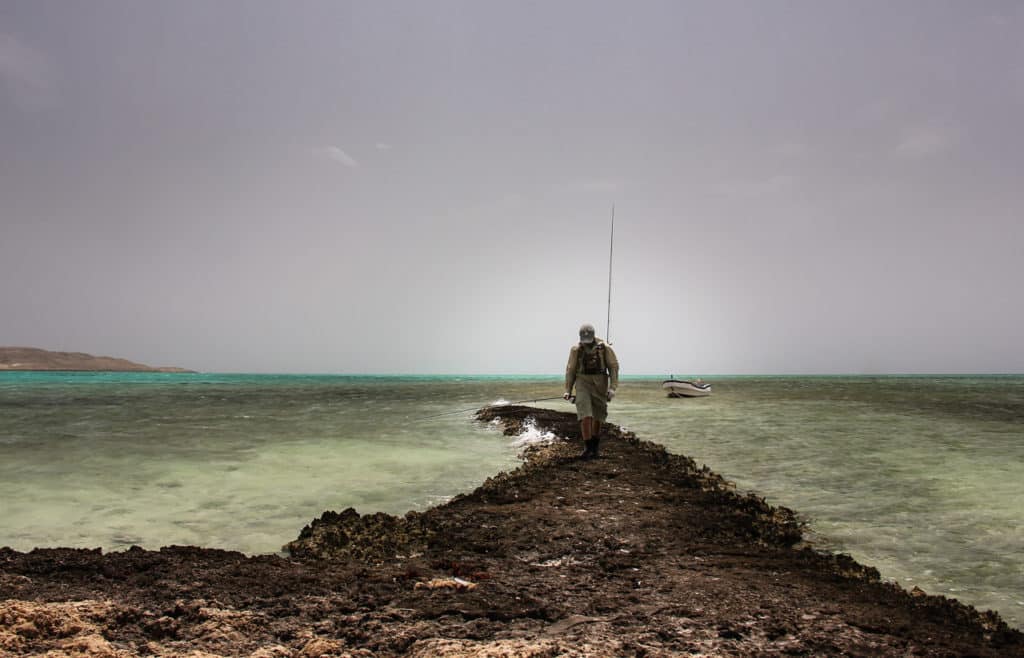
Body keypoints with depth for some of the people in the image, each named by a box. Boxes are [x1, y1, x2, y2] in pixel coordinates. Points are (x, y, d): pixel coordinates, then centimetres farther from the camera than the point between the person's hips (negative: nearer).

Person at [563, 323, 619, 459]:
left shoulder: (605, 348, -7)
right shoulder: (576, 349, -2)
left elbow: (614, 367, -3)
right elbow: (570, 370, 6)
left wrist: (612, 388, -11)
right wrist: (568, 390, 3)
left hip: (600, 384, 0)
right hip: (583, 383, 0)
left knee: (598, 417, 6)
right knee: (585, 415, -15)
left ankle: (594, 448, 23)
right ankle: (587, 448, -12)